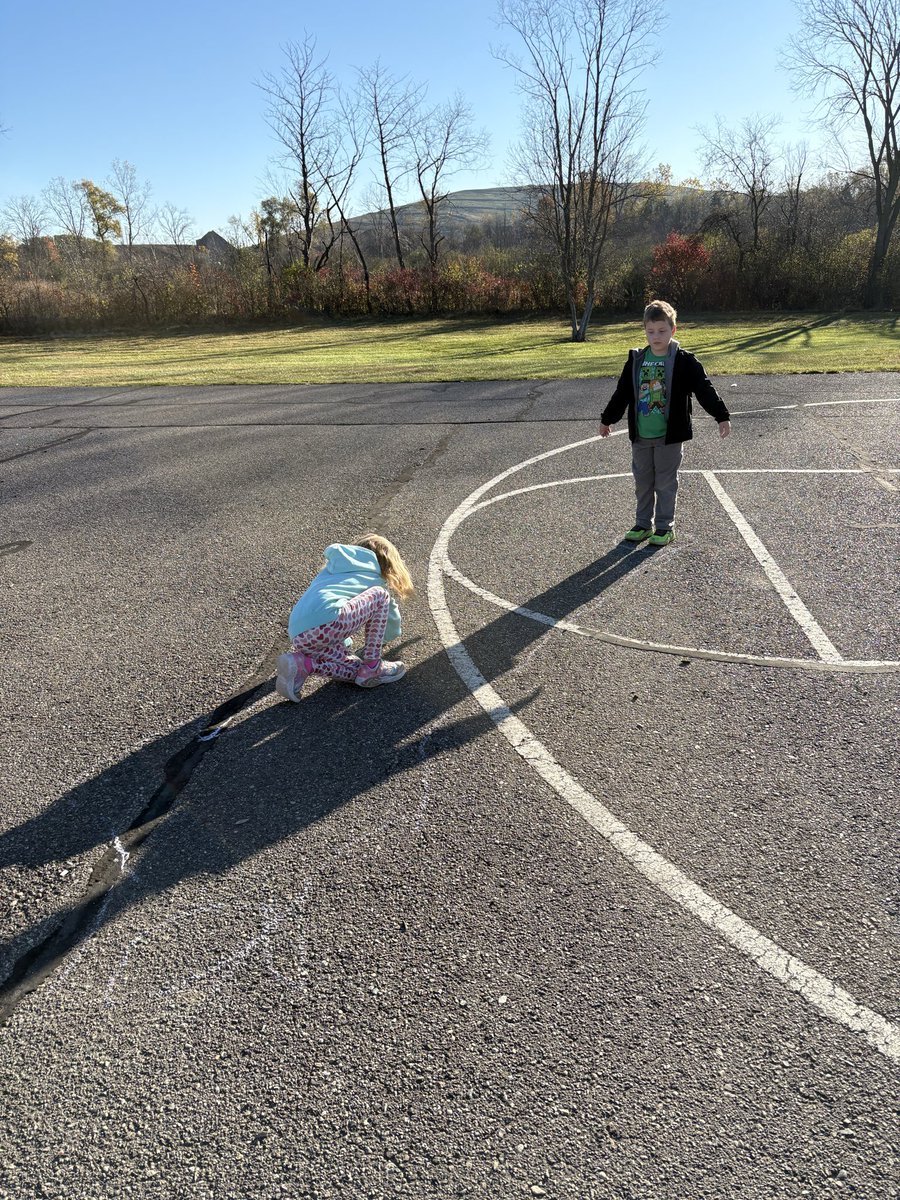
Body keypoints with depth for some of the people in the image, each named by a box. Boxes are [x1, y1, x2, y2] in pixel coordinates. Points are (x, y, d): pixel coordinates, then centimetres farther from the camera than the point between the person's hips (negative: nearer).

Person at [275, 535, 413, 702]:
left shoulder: (331, 569, 35)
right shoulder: (376, 580, 22)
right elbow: (392, 632, 34)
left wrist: (344, 641, 55)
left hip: (297, 637, 7)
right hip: (328, 623, -7)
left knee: (357, 672, 18)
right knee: (380, 596, 10)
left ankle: (301, 664, -1)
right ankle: (373, 667, 6)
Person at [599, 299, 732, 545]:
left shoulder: (683, 361, -8)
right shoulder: (636, 359, 4)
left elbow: (704, 389, -11)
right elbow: (622, 393, 14)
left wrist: (722, 416, -18)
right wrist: (607, 419, 21)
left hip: (670, 436, -4)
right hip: (640, 436, 4)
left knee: (666, 483, 4)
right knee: (642, 482, 13)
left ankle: (665, 527, 15)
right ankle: (643, 524, 26)